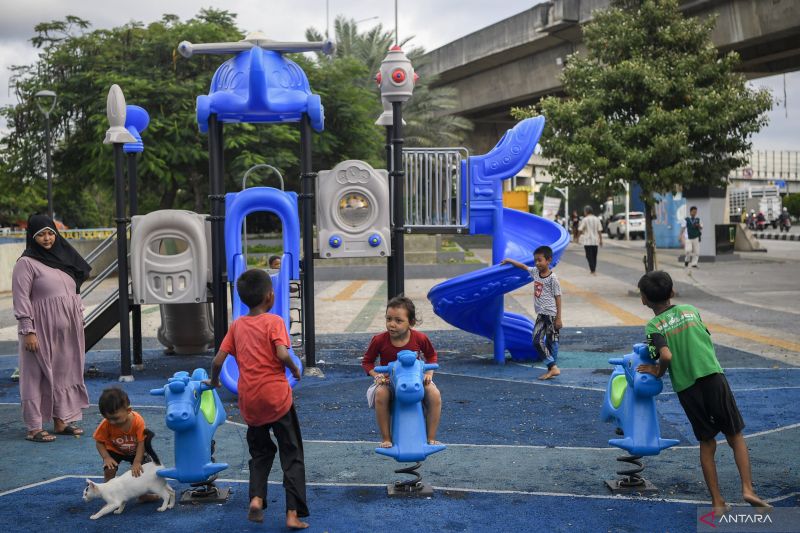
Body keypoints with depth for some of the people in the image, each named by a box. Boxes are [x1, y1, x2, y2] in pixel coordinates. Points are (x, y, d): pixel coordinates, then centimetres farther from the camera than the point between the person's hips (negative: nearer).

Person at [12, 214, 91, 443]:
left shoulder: (64, 258, 12)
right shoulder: (26, 263, -8)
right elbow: (21, 299, -13)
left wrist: (79, 319, 14)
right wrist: (28, 331, -18)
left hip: (67, 331, 7)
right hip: (42, 330, -7)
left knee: (65, 373, 11)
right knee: (38, 376, 0)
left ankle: (62, 421, 21)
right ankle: (34, 428, 6)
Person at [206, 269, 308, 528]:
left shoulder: (237, 325, 6)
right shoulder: (274, 321, -6)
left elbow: (218, 360, 4)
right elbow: (282, 354, -20)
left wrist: (214, 380, 22)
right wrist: (295, 370, -1)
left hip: (249, 401, 4)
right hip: (277, 396, -4)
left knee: (260, 452, 23)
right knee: (292, 456, 7)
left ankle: (256, 497, 2)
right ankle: (293, 514, 0)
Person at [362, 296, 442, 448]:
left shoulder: (420, 338, -13)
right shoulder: (379, 340, -16)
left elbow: (432, 356, 8)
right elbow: (367, 361, 0)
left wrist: (429, 373, -8)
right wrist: (377, 375, -17)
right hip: (388, 380, -1)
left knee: (435, 395, -26)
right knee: (381, 394, -35)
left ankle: (431, 438, -10)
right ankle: (386, 439, -19)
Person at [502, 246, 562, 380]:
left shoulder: (552, 278, -14)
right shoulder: (535, 272, 6)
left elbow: (558, 297, -13)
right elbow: (523, 266, 25)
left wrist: (558, 318, -15)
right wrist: (509, 261, 31)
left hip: (551, 314, -7)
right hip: (541, 314, 7)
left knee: (551, 342, -2)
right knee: (537, 341, 0)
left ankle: (552, 367, 6)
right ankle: (552, 368, 3)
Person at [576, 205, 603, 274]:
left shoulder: (585, 220, -9)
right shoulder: (597, 219, 4)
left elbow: (580, 230, -7)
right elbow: (599, 230, 3)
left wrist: (578, 237, 7)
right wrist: (601, 240, 8)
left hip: (587, 241, -4)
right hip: (595, 241, 4)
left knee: (589, 256, -2)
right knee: (594, 256, 14)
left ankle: (593, 271, -11)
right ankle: (593, 270, 21)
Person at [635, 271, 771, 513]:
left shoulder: (654, 326, -2)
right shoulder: (691, 310, 10)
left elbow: (666, 356, -18)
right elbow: (707, 338, 17)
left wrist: (658, 371, 2)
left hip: (686, 388, -1)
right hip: (713, 377, 1)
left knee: (707, 443, 13)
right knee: (735, 436, 13)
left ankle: (718, 502, 16)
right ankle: (748, 489, 0)